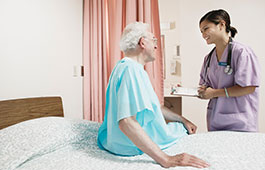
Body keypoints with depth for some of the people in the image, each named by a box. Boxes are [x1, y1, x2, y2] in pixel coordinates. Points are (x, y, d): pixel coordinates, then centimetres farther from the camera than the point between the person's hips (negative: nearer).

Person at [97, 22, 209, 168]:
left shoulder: (126, 67, 11)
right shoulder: (131, 69, -26)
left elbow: (152, 106, 16)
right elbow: (126, 122, -37)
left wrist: (183, 120, 15)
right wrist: (165, 160, -37)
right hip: (133, 147, -10)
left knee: (183, 128, 19)